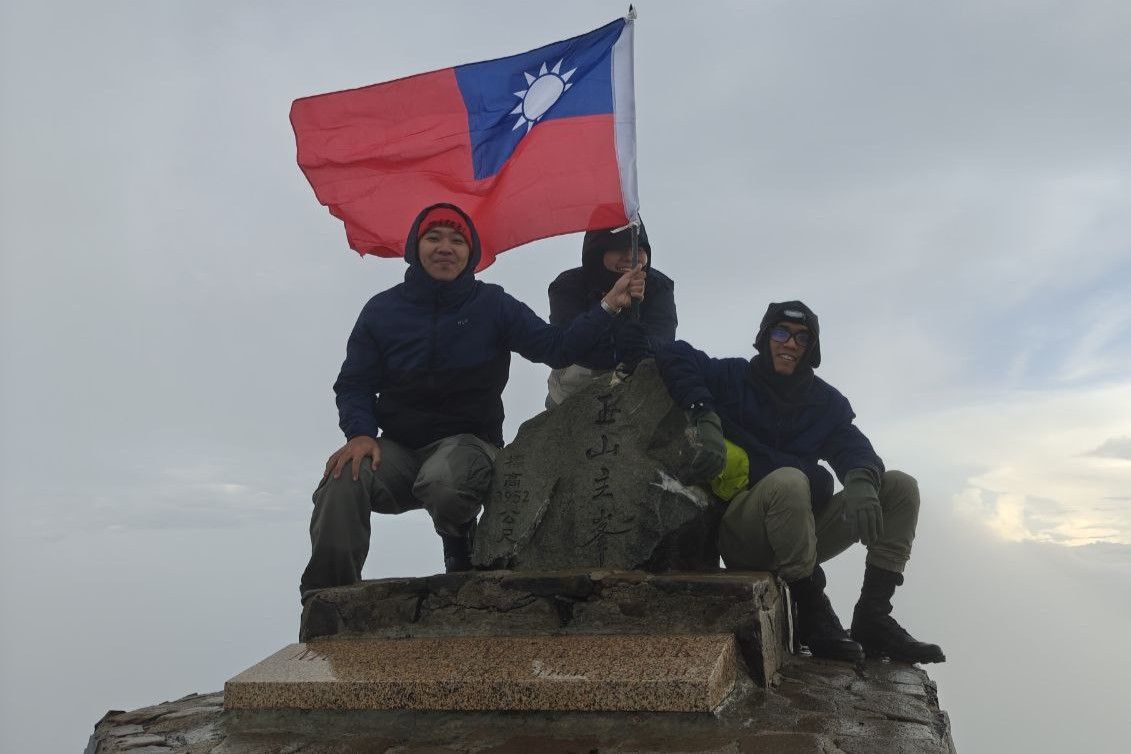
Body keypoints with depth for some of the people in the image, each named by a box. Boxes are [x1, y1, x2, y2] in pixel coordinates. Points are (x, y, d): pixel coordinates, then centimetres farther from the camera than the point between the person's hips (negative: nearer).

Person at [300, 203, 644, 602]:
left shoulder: (493, 306, 3)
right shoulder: (382, 309, 7)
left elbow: (557, 347, -7)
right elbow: (354, 384, 8)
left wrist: (610, 305, -20)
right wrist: (360, 433, -12)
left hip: (468, 441, -1)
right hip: (397, 448, 2)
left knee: (443, 482, -37)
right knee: (342, 481, -30)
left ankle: (461, 545, 0)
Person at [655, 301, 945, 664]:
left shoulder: (827, 402, 13)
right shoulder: (734, 378, 1)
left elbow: (854, 450, -2)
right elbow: (673, 355, -11)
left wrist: (862, 482, -27)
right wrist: (707, 420, -24)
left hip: (802, 535, 6)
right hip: (741, 535, -6)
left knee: (901, 487, -4)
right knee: (788, 480, -38)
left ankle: (873, 617, -11)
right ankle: (812, 613, -22)